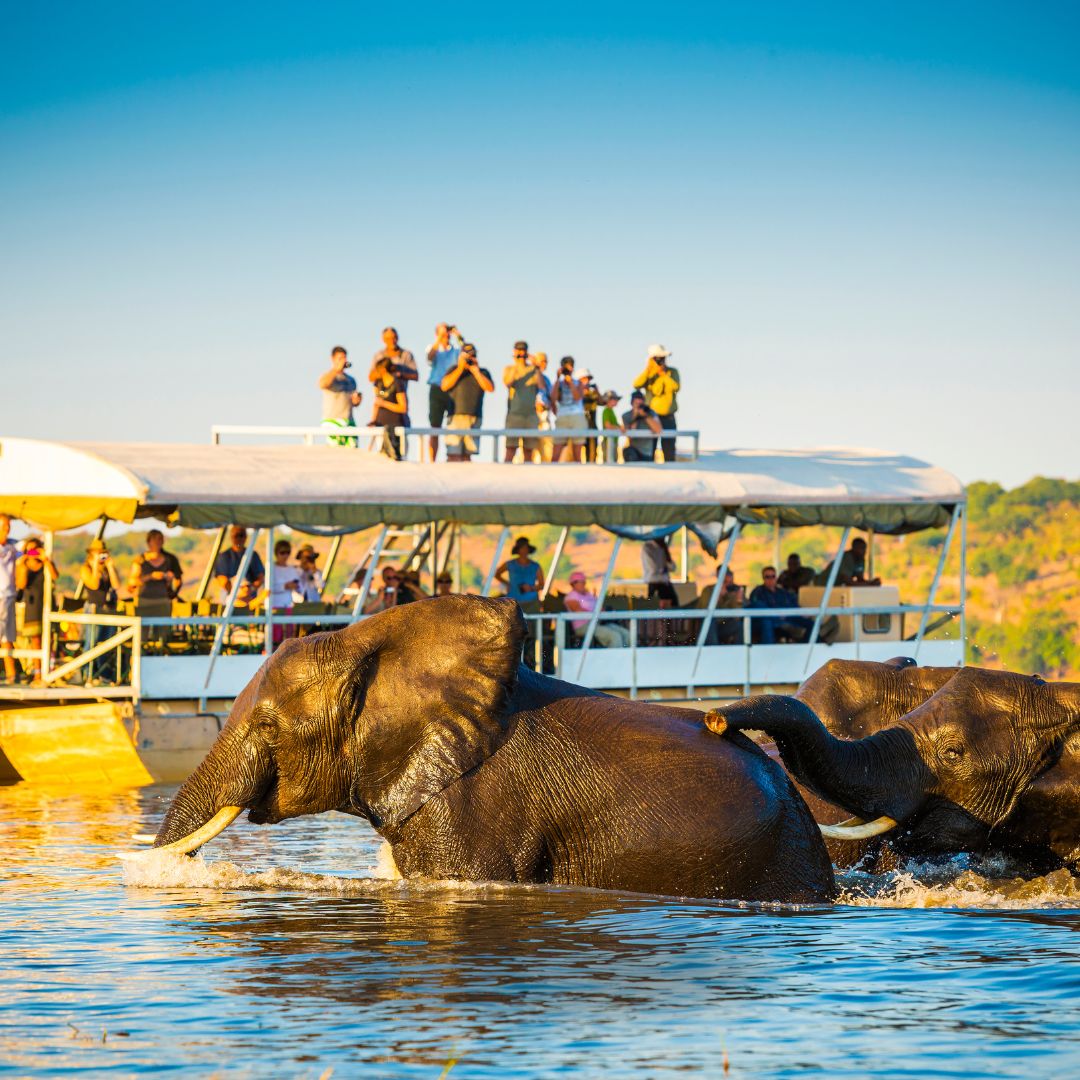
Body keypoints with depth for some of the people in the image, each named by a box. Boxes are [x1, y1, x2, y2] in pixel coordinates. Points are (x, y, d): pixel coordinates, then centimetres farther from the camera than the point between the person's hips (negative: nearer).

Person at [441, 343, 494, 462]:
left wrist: (476, 372, -4)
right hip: (456, 416, -2)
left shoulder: (483, 372, 15)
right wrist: (460, 369, -5)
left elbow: (490, 388, -1)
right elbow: (445, 386, -3)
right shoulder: (454, 369, 12)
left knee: (466, 455, 0)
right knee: (453, 455, -12)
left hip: (474, 418, 2)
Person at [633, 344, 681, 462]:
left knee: (669, 448, -2)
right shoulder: (648, 373, 4)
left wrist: (662, 373, -15)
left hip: (668, 417, -1)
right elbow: (637, 385, -14)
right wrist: (647, 369, -17)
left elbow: (675, 387, -16)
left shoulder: (673, 372, 2)